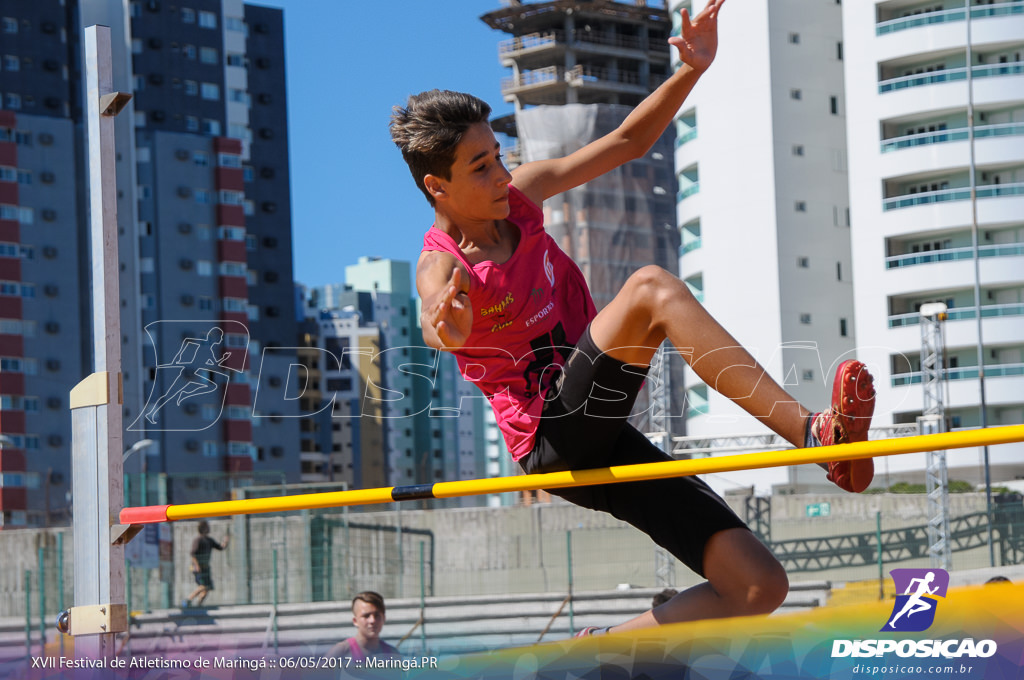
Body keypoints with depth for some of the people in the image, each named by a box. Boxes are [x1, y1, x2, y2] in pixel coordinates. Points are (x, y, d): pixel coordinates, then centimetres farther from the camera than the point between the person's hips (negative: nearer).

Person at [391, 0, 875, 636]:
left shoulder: (518, 195, 10)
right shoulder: (442, 266, -11)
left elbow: (627, 142, 16)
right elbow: (440, 327, -35)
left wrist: (691, 72, 2)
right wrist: (445, 325, -60)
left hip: (603, 442, 8)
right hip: (553, 440, -8)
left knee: (759, 585, -5)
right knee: (651, 287, -29)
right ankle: (817, 436, -36)